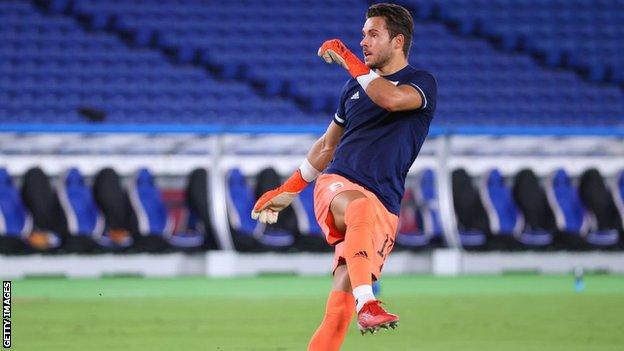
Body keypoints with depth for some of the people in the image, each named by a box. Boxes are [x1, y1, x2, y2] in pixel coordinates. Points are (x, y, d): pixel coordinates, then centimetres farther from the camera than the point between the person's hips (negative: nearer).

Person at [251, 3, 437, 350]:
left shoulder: (423, 83, 4)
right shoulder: (356, 85, 20)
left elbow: (390, 98, -21)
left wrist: (348, 59, -11)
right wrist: (287, 190, 33)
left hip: (383, 206, -2)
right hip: (336, 184, 2)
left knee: (339, 309, -16)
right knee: (360, 205, -38)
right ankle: (366, 304, -55)